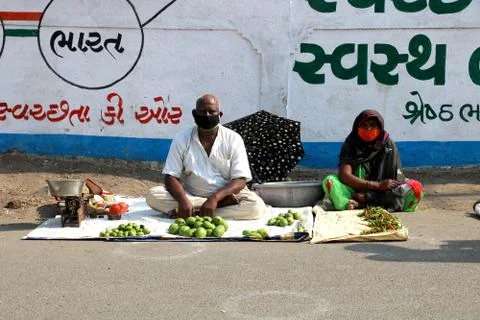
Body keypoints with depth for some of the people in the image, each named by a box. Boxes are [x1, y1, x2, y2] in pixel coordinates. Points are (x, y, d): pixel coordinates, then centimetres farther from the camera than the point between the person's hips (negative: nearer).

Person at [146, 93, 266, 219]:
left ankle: (194, 214, -27)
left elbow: (240, 180, -12)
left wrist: (215, 198, -29)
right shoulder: (182, 139, -4)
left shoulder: (233, 139, -7)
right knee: (153, 195, -25)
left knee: (256, 205, -30)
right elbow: (171, 177, -8)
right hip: (191, 195, 2)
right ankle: (223, 204, -24)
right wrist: (183, 200, -29)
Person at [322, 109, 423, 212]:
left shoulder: (388, 145, -1)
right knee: (329, 181, -23)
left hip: (384, 194, 1)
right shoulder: (350, 144, -1)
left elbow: (395, 179, -8)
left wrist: (368, 197, -20)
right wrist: (377, 185, -24)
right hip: (356, 192, -1)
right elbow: (344, 175, -14)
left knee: (416, 188, -25)